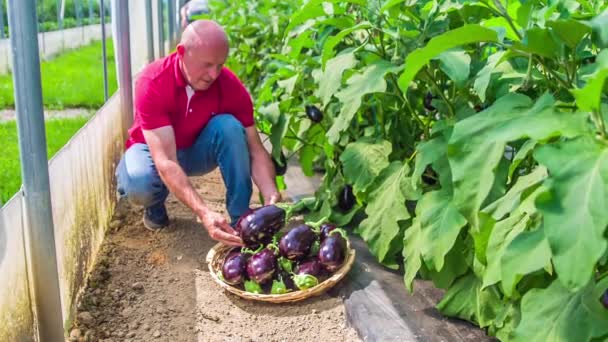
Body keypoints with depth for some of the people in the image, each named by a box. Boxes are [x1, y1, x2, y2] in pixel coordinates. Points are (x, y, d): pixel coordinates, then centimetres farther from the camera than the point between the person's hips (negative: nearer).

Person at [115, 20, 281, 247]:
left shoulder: (231, 85, -24)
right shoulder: (152, 83, -33)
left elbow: (255, 150, -23)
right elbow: (165, 162, -40)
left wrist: (272, 197, -43)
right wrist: (204, 214, -53)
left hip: (197, 150, 2)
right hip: (155, 150, -2)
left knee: (229, 126, -30)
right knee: (138, 183, -36)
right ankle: (155, 205, 3)